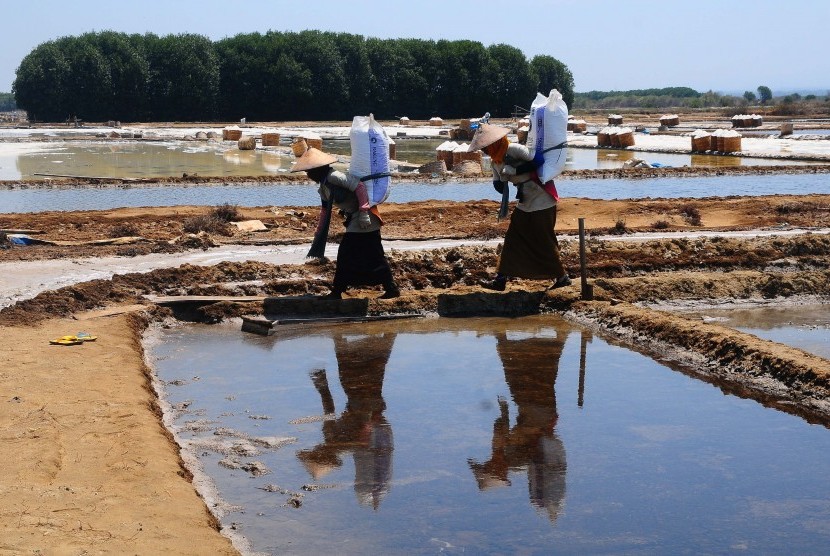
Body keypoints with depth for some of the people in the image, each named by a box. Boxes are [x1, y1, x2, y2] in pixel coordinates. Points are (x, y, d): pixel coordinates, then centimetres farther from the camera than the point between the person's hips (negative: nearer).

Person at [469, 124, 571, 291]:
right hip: (525, 204, 9)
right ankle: (501, 279, 13)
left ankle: (562, 277, 14)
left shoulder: (514, 150, -21)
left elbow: (536, 162, -27)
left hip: (542, 202, -9)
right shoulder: (496, 161, 6)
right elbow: (499, 185, 3)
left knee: (544, 242, 0)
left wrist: (514, 171, -25)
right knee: (512, 240, 8)